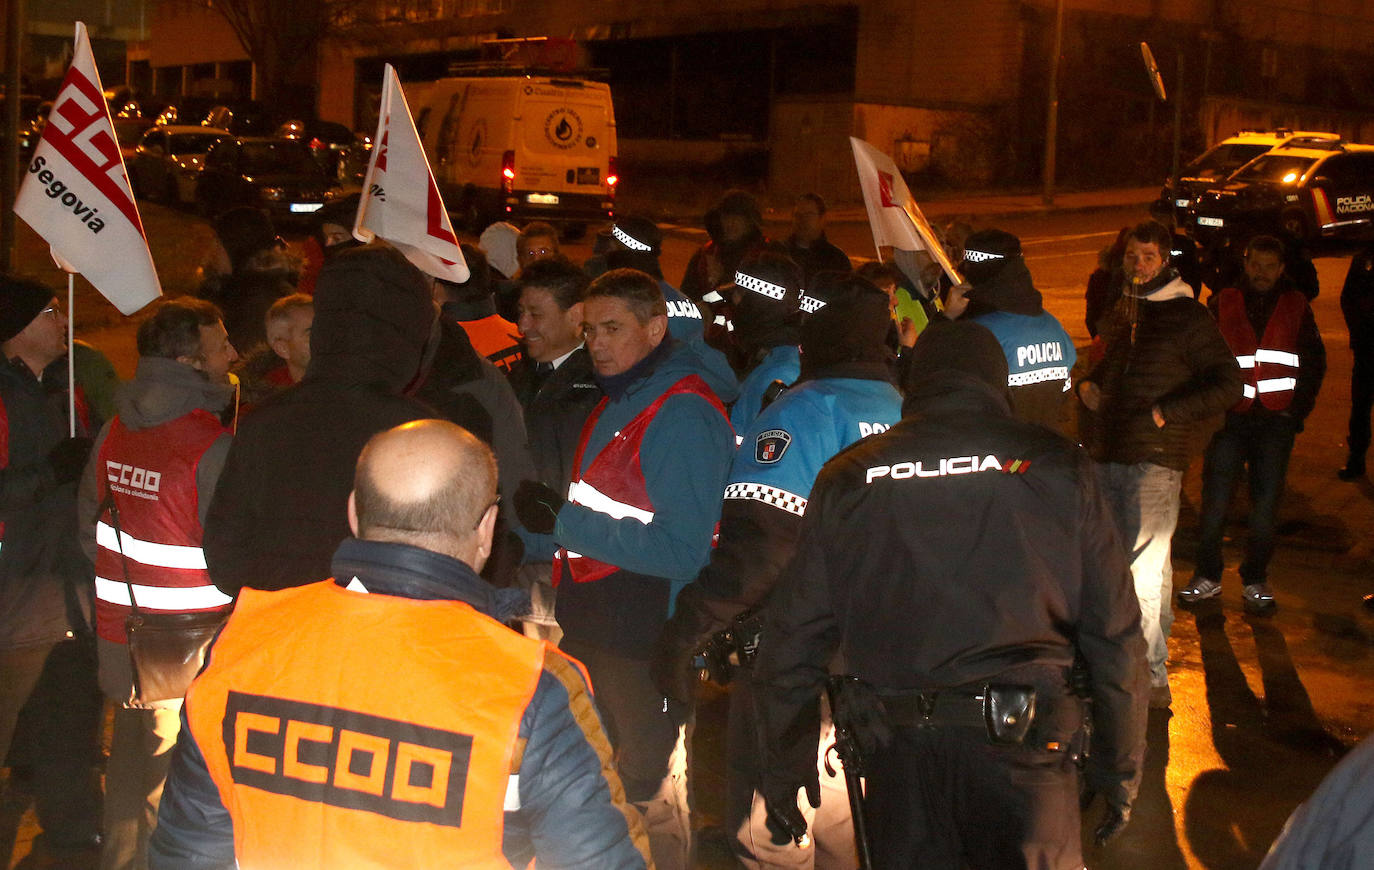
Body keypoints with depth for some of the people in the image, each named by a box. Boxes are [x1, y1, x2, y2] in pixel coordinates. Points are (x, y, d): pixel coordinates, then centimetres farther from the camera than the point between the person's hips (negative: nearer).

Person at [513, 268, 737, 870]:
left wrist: (565, 520, -24)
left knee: (646, 788, 2)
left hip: (646, 641, -9)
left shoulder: (683, 414, -18)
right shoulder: (617, 401, 12)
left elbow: (681, 549, -24)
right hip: (592, 628, 9)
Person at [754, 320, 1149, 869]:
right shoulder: (1056, 467, 3)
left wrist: (785, 767, 14)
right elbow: (1115, 637, 1)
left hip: (898, 758, 2)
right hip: (1025, 745, -1)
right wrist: (1121, 766, 11)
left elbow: (794, 636, 5)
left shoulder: (847, 478, 5)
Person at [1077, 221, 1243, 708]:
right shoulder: (1118, 314, 17)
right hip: (1105, 456, 7)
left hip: (1155, 459, -6)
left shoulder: (1188, 316, -3)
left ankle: (1152, 676, -4)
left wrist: (1166, 413, -14)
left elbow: (1228, 385, -7)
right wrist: (1087, 387, 9)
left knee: (1146, 568, -9)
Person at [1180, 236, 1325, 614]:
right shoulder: (1223, 304, 6)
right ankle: (1207, 575, 11)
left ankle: (1255, 580, 15)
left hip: (1276, 418, 1)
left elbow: (1314, 362, 11)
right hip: (1230, 417, -1)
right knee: (1215, 499, -3)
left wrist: (1299, 408, 0)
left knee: (1267, 504, 3)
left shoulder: (1296, 306, 9)